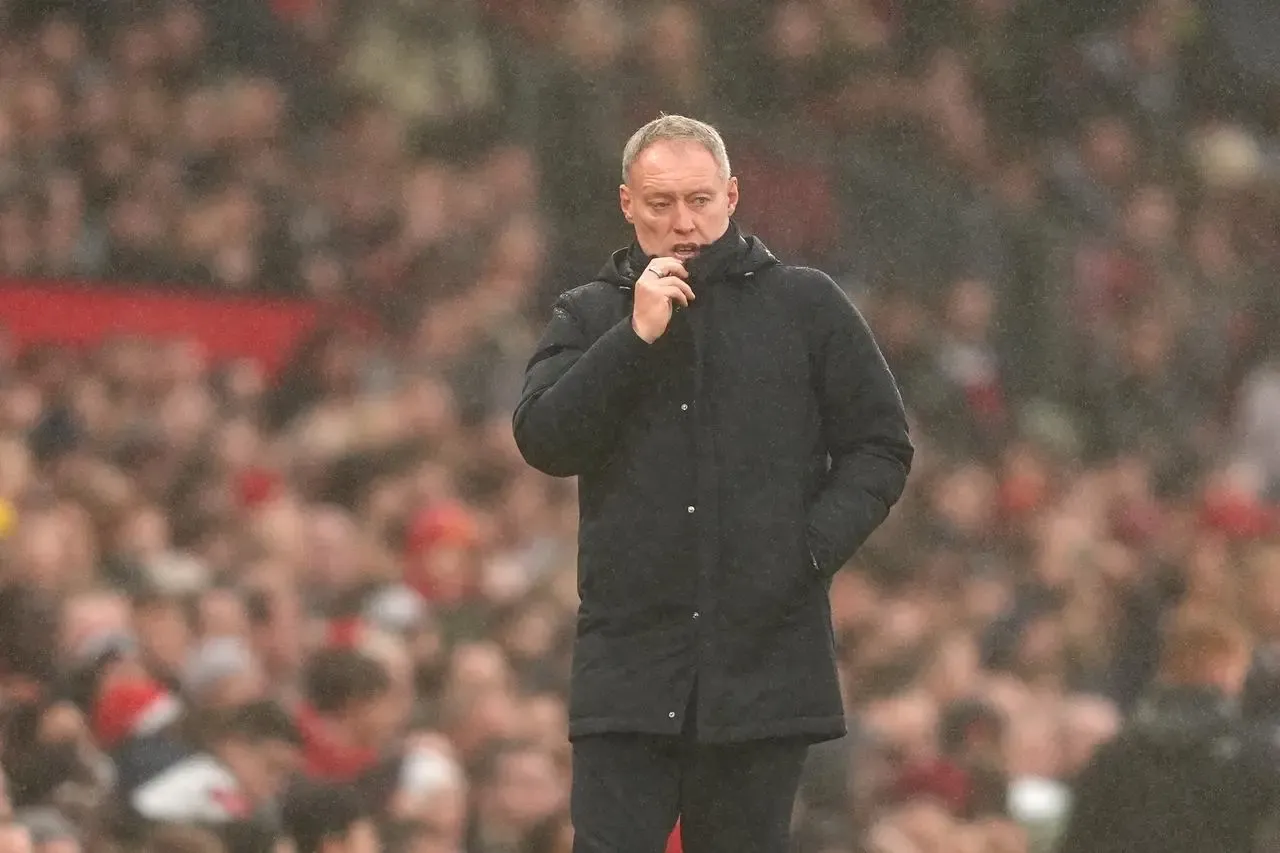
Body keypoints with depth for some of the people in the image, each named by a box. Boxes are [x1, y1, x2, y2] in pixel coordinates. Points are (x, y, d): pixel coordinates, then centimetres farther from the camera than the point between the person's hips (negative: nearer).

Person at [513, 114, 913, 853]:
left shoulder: (807, 306, 7)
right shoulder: (591, 317, 10)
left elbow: (881, 447, 8)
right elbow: (544, 441, -4)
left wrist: (814, 546, -6)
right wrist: (636, 337, -11)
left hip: (767, 655, 0)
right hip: (629, 654, 0)